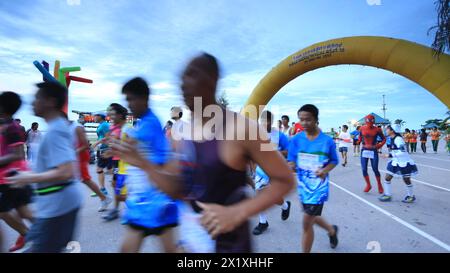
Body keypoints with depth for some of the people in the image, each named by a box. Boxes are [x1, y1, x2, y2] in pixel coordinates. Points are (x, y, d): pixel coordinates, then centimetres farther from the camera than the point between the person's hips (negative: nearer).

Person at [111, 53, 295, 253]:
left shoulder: (241, 129, -19)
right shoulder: (183, 133, 0)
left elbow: (284, 181, -14)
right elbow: (177, 190, 7)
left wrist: (236, 213, -22)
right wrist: (144, 165, -6)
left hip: (228, 242, -6)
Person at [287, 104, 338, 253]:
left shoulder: (327, 141, -10)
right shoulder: (296, 140, -5)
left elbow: (334, 161, 2)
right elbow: (291, 162, -4)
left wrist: (325, 170, -18)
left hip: (319, 186, -4)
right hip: (303, 186, 4)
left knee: (307, 223, -4)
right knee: (312, 218, 23)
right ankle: (332, 230, 55)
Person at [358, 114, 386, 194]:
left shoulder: (377, 129, -4)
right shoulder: (362, 128, 2)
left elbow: (384, 139, 6)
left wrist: (379, 145, -6)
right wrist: (359, 140, 2)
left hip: (373, 151, -2)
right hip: (364, 151, 2)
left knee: (375, 169, 2)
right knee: (364, 169, 0)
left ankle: (379, 185, 25)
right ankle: (368, 185, 21)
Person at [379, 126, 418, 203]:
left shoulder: (398, 139, -23)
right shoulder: (393, 139, 5)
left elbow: (402, 152, -29)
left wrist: (390, 155, -29)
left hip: (404, 163, -8)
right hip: (396, 162, 8)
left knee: (406, 180, 11)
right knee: (387, 178, 4)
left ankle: (411, 196, 32)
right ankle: (387, 195, 15)